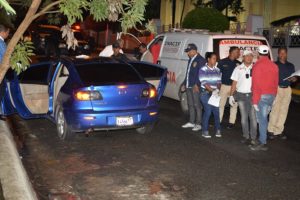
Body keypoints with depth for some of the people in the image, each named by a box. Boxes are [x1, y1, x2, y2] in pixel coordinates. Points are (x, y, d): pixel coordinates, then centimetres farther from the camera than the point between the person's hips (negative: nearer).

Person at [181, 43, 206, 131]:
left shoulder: (200, 60, -9)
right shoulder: (191, 60, 18)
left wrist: (196, 84, -24)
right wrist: (184, 84, 22)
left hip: (195, 87, -9)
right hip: (189, 86, 9)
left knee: (197, 105, -5)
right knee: (190, 105, 14)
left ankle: (198, 124, 0)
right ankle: (191, 122, 23)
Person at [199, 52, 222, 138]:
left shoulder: (217, 70, 10)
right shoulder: (203, 70, -5)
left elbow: (219, 81, 11)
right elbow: (204, 82, -12)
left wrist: (218, 90, -8)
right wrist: (212, 90, -21)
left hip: (215, 93, 4)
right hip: (205, 93, -4)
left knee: (216, 111, 0)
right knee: (208, 111, -9)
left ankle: (218, 130, 13)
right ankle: (205, 131, 2)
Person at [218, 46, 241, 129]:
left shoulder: (238, 63, 6)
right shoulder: (222, 62, 2)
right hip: (224, 86, -2)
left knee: (234, 105, 4)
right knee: (221, 104, 2)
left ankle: (231, 122, 13)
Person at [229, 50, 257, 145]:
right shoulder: (238, 69, 7)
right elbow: (234, 83, 7)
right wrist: (231, 95, 2)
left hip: (252, 95, -2)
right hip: (241, 95, 2)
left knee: (253, 117, -3)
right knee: (244, 117, 7)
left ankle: (253, 137, 3)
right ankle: (246, 136, 16)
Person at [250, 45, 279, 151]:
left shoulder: (258, 65, -11)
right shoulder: (274, 66, 8)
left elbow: (256, 84, -14)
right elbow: (276, 83, 13)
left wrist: (255, 100, -12)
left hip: (262, 96, -7)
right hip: (271, 96, 7)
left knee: (262, 119, -3)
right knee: (264, 117, 17)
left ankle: (263, 143, 0)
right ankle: (262, 139, 25)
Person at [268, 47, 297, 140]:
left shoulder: (291, 66, 14)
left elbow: (294, 78, 16)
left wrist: (293, 79, -6)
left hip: (287, 89, 4)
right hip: (277, 89, -4)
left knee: (284, 111, 4)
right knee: (275, 110, -6)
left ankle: (279, 130, 11)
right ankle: (271, 130, 5)